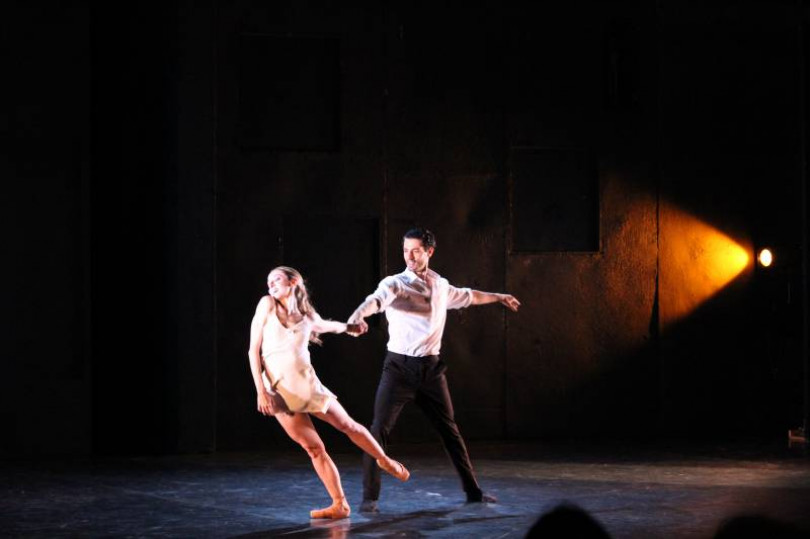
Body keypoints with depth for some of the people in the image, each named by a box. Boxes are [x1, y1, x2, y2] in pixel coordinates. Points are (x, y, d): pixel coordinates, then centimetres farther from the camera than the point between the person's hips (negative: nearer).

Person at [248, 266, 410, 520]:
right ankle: (339, 505, 3)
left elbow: (325, 325, 32)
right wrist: (260, 390, -11)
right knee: (314, 448, -3)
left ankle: (385, 461, 37)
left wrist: (348, 327, 47)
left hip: (307, 384, 3)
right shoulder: (268, 304, -2)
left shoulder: (308, 315, 6)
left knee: (348, 425, 13)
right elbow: (254, 350, -3)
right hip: (279, 390, -2)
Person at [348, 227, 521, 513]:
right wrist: (358, 315, -54)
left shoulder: (441, 285, 10)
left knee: (450, 430, 12)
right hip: (399, 366, -4)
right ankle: (369, 497, -5)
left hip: (431, 368, 4)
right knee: (379, 429, -11)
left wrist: (498, 297, 47)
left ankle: (473, 490, 23)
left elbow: (466, 296, 31)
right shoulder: (395, 283, -9)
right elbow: (376, 299, -31)